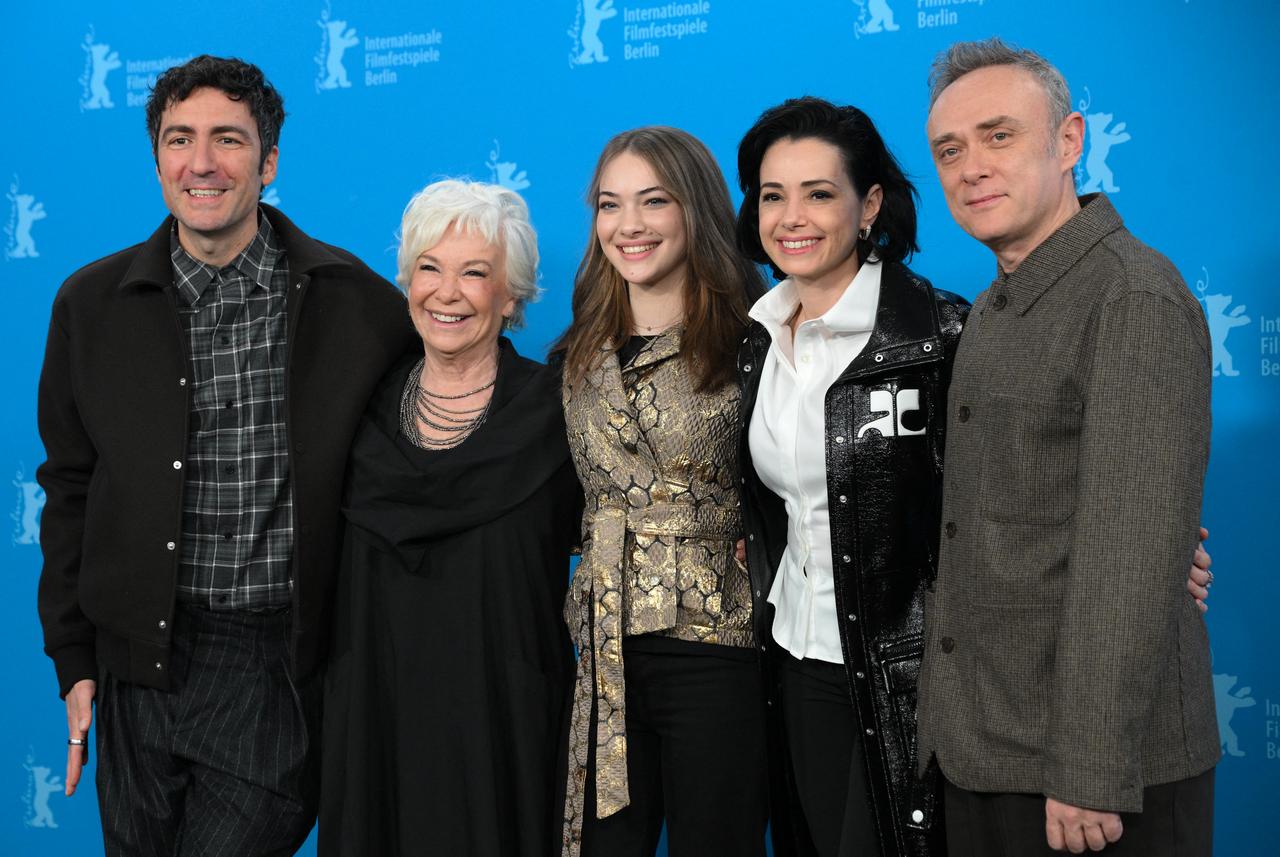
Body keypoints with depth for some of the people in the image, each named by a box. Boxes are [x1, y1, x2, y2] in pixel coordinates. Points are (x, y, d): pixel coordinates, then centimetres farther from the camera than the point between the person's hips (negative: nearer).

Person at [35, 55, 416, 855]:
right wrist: (74, 659, 6)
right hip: (142, 659, 3)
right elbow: (71, 489, 8)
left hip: (285, 663, -3)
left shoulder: (352, 299, -4)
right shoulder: (93, 303, 3)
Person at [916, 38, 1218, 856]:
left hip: (1098, 764, -8)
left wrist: (1092, 772, -23)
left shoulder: (1136, 301, -15)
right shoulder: (997, 307, 13)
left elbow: (1132, 555, -21)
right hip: (981, 749, 8)